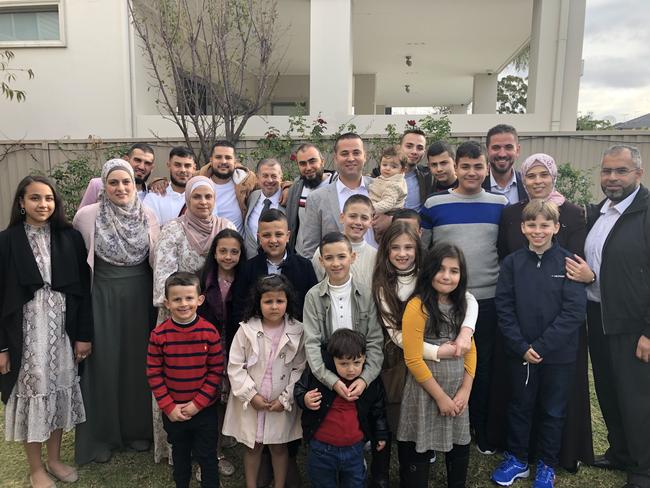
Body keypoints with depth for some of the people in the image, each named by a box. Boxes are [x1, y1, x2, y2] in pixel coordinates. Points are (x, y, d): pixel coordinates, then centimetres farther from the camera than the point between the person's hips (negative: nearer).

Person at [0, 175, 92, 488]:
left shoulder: (70, 238, -1)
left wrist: (84, 334, -3)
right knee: (33, 392, 9)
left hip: (62, 330, 2)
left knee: (60, 390, 14)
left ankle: (54, 458, 34)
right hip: (25, 332, -2)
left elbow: (83, 289, -1)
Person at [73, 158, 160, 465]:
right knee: (104, 362, 7)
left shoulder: (148, 216, -1)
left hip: (140, 297, 2)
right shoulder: (87, 216, -8)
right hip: (103, 297, -2)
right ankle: (102, 435, 26)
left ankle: (138, 428, 30)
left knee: (138, 360, 12)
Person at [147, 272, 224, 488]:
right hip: (172, 411, 2)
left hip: (205, 409, -1)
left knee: (207, 456, 11)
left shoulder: (209, 331, -14)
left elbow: (216, 370, -10)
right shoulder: (159, 334, -12)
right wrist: (168, 406, -10)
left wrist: (198, 403, -13)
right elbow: (153, 373, -7)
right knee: (180, 453, 23)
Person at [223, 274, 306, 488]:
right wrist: (251, 395, -13)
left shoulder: (297, 332, -10)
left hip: (282, 404, 0)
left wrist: (285, 399, -12)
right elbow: (235, 366, -8)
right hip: (251, 402, 0)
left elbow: (300, 369, -7)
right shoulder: (247, 330, -11)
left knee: (279, 446, 16)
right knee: (252, 446, 17)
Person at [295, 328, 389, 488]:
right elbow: (299, 389, -1)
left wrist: (381, 434, 17)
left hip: (355, 449, 1)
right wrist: (305, 400, -22)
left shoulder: (372, 381, -9)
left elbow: (378, 409, 8)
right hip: (321, 449, -1)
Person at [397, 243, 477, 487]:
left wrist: (465, 390, -3)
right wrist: (441, 396, -11)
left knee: (460, 449, 19)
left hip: (458, 392, 6)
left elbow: (470, 350, 7)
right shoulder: (417, 306, -17)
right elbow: (413, 360, -17)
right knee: (420, 452, 7)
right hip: (426, 392, -6)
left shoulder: (462, 305, 5)